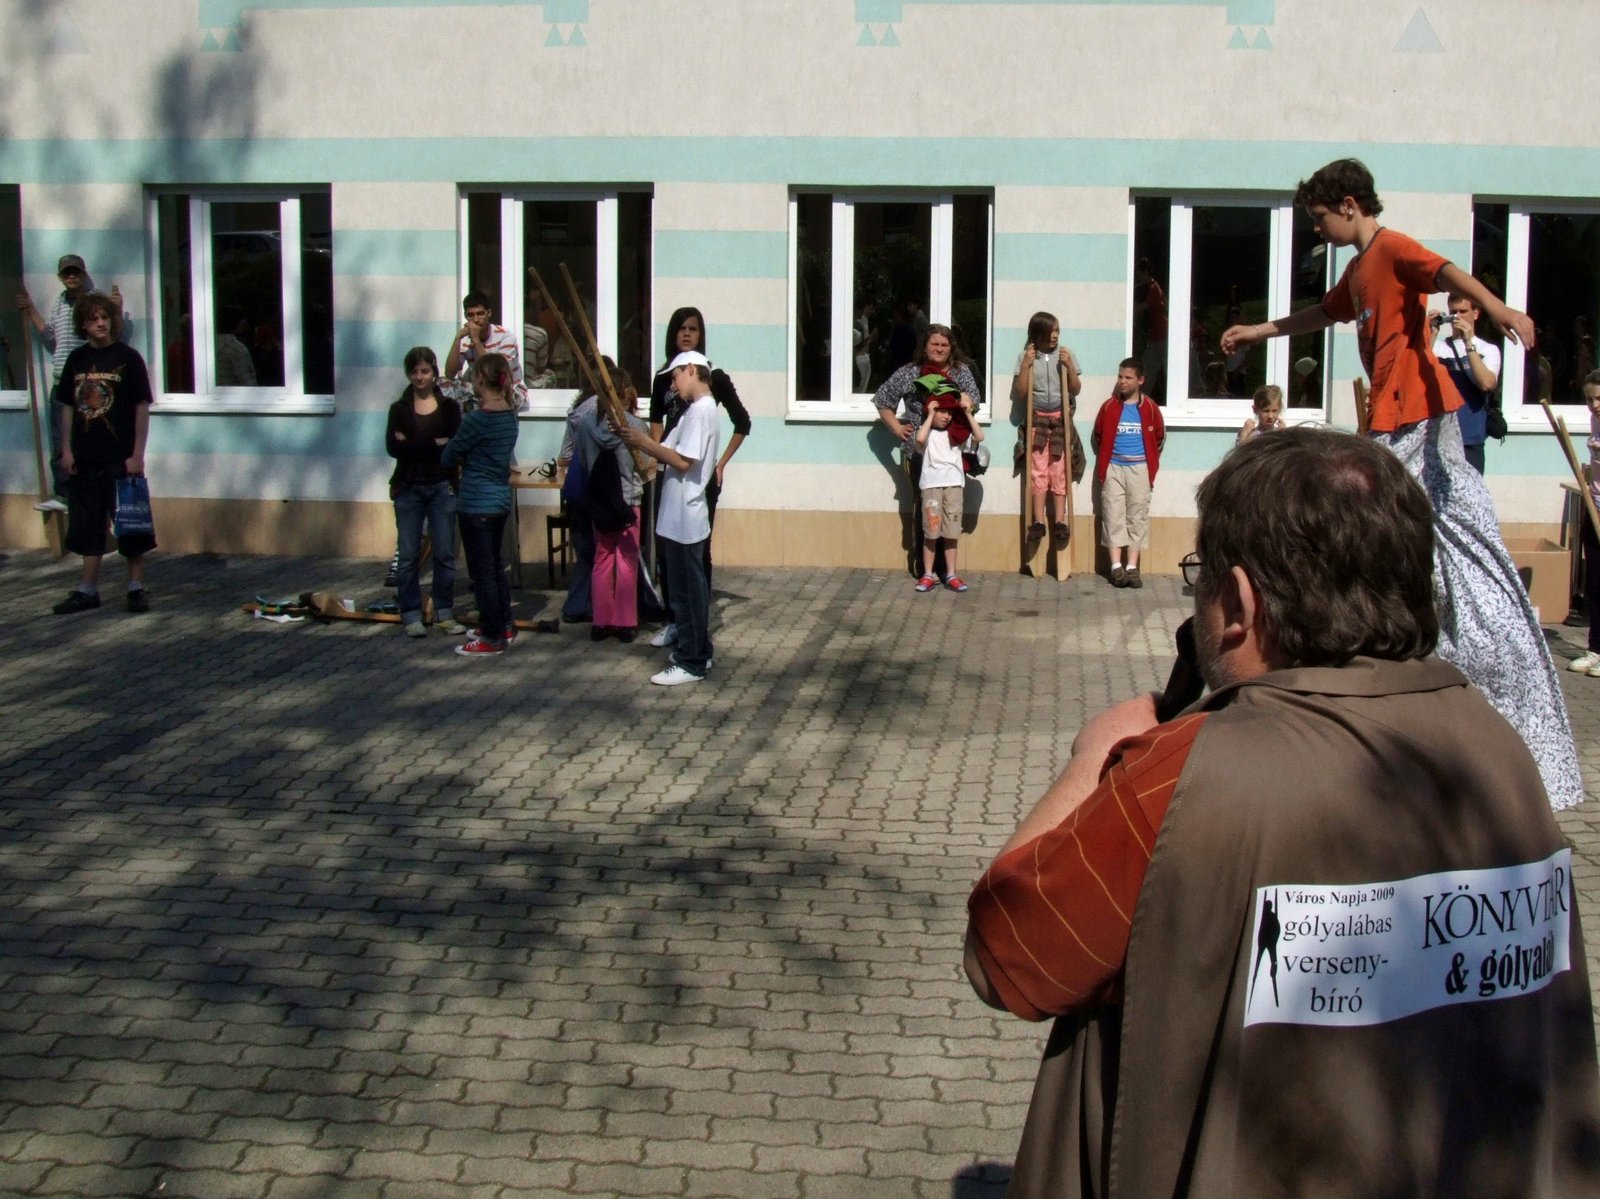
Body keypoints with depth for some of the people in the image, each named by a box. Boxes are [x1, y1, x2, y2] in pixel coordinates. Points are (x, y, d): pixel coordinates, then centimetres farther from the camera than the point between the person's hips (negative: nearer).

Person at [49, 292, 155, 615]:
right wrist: (66, 449, 5)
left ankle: (136, 587, 12)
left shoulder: (127, 357, -5)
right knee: (87, 526, 10)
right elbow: (67, 407, 12)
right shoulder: (76, 359, 7)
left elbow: (142, 407, -6)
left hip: (121, 459, -4)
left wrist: (137, 454, -10)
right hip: (84, 458, 4)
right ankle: (87, 590, 18)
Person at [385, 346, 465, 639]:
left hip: (442, 487, 0)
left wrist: (412, 445, -12)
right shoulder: (399, 409, 6)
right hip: (409, 488, 0)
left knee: (445, 553, 2)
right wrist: (435, 444, -14)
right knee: (409, 555, 2)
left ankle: (444, 614, 12)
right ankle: (411, 616, 9)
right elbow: (392, 447, -8)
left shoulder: (449, 406, 4)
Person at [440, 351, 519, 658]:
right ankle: (502, 626, 29)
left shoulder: (477, 418, -19)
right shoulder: (510, 416, 4)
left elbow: (447, 459, -10)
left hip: (476, 504, -8)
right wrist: (468, 458, 6)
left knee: (483, 572, 0)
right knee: (496, 566, 19)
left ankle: (492, 639, 6)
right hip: (501, 499, 8)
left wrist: (460, 458, 10)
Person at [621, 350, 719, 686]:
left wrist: (643, 442, -15)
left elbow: (682, 461, -23)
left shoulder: (701, 411, -16)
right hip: (678, 518, 10)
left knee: (686, 591, -3)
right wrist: (639, 441, -1)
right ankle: (697, 650, 26)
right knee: (687, 588, 17)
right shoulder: (696, 410, 16)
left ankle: (691, 663, 3)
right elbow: (670, 453, 11)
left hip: (684, 520, -10)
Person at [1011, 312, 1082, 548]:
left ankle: (1059, 521, -2)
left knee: (1059, 470, -3)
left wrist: (1069, 366, -11)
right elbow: (1020, 393, 0)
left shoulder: (1065, 355, 3)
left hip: (1061, 417, 0)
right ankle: (1038, 521, -4)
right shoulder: (1025, 356, 3)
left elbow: (1076, 389, 4)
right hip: (1037, 418, 0)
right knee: (1038, 469, -5)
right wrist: (1026, 365, -10)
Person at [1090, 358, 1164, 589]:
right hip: (1113, 468, 0)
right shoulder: (1109, 407, 1)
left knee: (1137, 517, 1)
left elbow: (1160, 438, 13)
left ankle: (1132, 568, 3)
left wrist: (1151, 463, 10)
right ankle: (1116, 567, -3)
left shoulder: (1150, 408, 1)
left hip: (1139, 469, 0)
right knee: (1113, 516, -3)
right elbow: (1097, 437, 14)